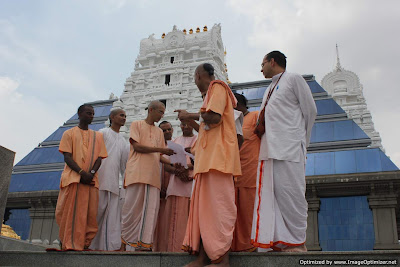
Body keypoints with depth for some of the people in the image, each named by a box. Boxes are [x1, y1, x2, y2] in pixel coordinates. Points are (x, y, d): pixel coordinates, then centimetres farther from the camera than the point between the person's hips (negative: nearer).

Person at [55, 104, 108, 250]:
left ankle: (84, 244, 2)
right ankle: (69, 244, -4)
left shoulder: (97, 136, 20)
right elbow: (67, 157, -1)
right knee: (70, 212, -7)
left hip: (91, 180, 3)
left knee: (90, 213, -4)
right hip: (73, 178, -3)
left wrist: (91, 173, -10)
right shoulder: (70, 133, 11)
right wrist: (81, 172, -16)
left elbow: (99, 158, 10)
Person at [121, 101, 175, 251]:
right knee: (133, 208, -5)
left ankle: (145, 242, -4)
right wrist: (159, 149, -12)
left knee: (151, 209, -5)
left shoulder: (159, 132, 25)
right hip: (137, 173, -5)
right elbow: (136, 146, -4)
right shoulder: (137, 125, 10)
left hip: (153, 175, 5)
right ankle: (130, 241, 6)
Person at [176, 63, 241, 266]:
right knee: (204, 204, 3)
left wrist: (190, 116, -5)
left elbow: (214, 117, -17)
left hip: (217, 154, -10)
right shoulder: (211, 93, 28)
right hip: (208, 157, 10)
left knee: (217, 203, -13)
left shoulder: (217, 87, -1)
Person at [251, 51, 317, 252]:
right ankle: (281, 241, 3)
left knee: (289, 192, -10)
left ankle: (297, 242, -3)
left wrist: (300, 141, 4)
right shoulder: (269, 90, 28)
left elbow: (310, 111, 2)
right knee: (270, 193, 0)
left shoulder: (293, 79, 6)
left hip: (289, 148, -7)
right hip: (270, 149, 7)